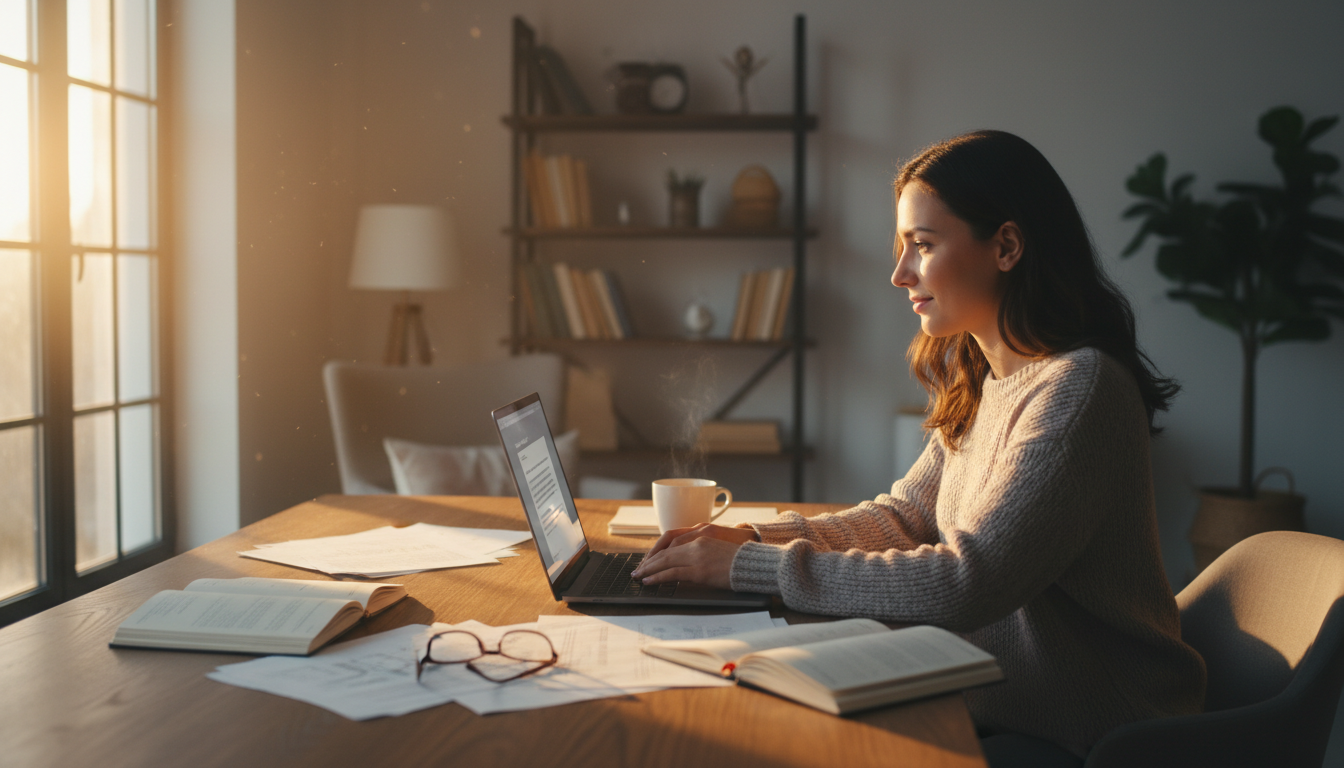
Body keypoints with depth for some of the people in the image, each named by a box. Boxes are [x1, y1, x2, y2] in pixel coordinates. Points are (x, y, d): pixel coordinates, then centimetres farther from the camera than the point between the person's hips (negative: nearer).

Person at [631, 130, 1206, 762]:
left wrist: (752, 567, -24)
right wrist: (752, 538, -5)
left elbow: (964, 584, -28)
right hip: (1004, 698, 7)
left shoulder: (1077, 388, -23)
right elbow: (903, 517, 10)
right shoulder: (982, 382, 7)